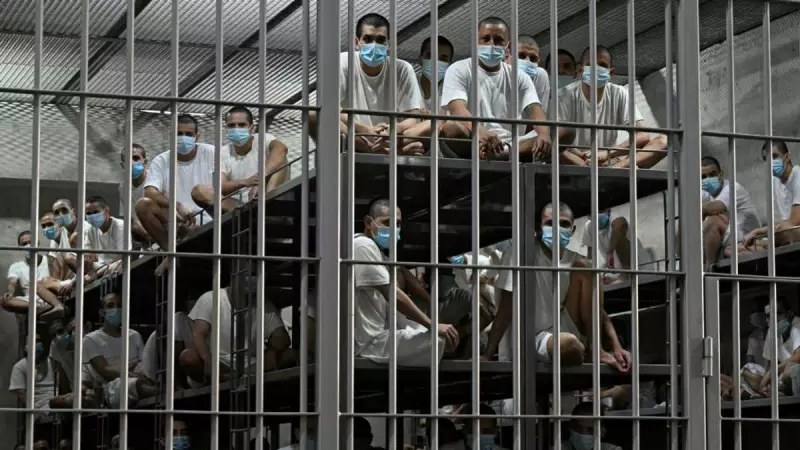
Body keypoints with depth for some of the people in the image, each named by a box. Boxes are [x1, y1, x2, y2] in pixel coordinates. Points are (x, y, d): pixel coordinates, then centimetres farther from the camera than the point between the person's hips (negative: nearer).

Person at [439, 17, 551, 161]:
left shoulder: (519, 77, 15)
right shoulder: (459, 70, 4)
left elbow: (535, 109, -2)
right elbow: (457, 109, -15)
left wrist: (544, 134, -28)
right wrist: (480, 132, -39)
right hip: (470, 143, -4)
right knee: (450, 128, -36)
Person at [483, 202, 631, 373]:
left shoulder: (574, 261, 5)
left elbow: (598, 310, 1)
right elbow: (506, 308, -13)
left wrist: (616, 348, -15)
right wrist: (488, 355, -21)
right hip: (535, 339, -6)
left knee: (583, 267, -12)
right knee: (569, 343, -42)